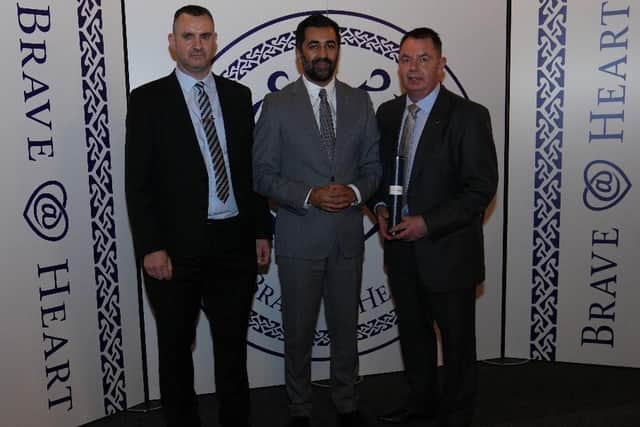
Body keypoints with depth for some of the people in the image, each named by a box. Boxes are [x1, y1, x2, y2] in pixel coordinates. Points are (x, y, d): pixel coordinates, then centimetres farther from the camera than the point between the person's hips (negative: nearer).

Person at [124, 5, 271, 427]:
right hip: (177, 246, -3)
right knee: (176, 345, 13)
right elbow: (138, 182, -7)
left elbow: (252, 168, 10)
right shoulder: (148, 99, -2)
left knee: (233, 341, 15)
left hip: (234, 240, 3)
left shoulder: (238, 95, 8)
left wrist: (262, 230, 6)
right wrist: (151, 247, -13)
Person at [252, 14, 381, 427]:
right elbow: (263, 174, -6)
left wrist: (355, 191, -13)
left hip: (348, 235, 3)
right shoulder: (277, 105, -4)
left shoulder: (360, 101, 5)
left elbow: (374, 164, 7)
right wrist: (309, 196, -19)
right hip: (299, 237, -2)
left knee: (346, 326, 15)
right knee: (299, 330, 11)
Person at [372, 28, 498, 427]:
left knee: (457, 340, 10)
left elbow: (481, 188, -15)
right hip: (401, 247, 6)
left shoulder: (468, 116, -13)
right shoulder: (387, 112, 6)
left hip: (448, 251, -5)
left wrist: (428, 223, -20)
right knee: (413, 331, 20)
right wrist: (381, 208, -3)